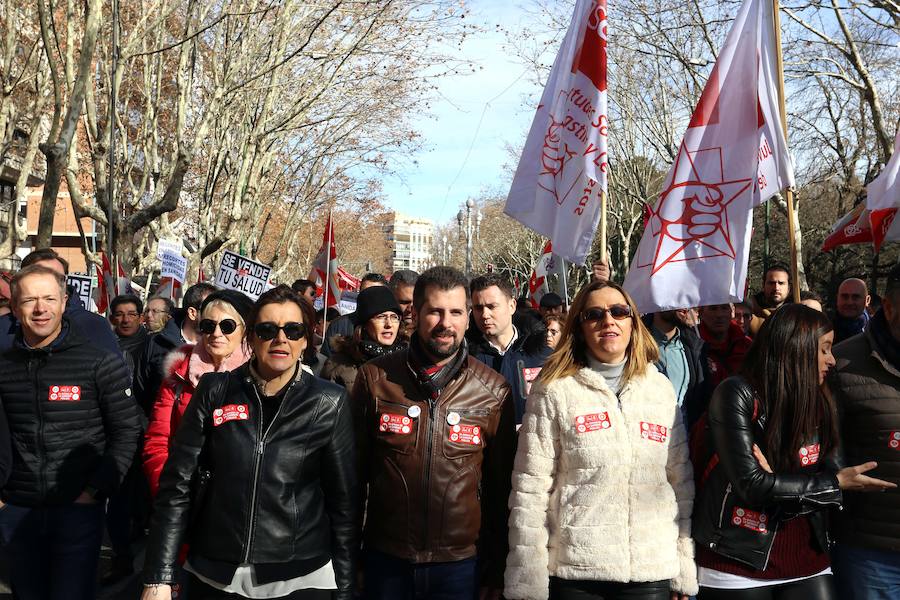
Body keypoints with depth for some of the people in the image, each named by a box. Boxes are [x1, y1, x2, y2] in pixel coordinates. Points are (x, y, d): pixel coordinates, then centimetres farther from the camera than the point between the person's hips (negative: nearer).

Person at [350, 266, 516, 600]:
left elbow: (501, 487, 2)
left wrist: (497, 572, 5)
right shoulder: (374, 378, -4)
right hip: (385, 559, 0)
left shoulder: (494, 391, -4)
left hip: (460, 563, 0)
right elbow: (354, 469, 2)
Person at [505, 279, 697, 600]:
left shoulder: (661, 388, 6)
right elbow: (530, 489, -6)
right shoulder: (554, 390, -5)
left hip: (653, 571, 3)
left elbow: (681, 480, 10)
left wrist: (685, 572, 8)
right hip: (573, 572, -3)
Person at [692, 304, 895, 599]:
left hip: (808, 558, 5)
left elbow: (832, 470, 1)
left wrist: (779, 485, -18)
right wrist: (836, 483, -12)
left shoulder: (819, 401, 6)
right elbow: (751, 484, -18)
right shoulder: (737, 395, -13)